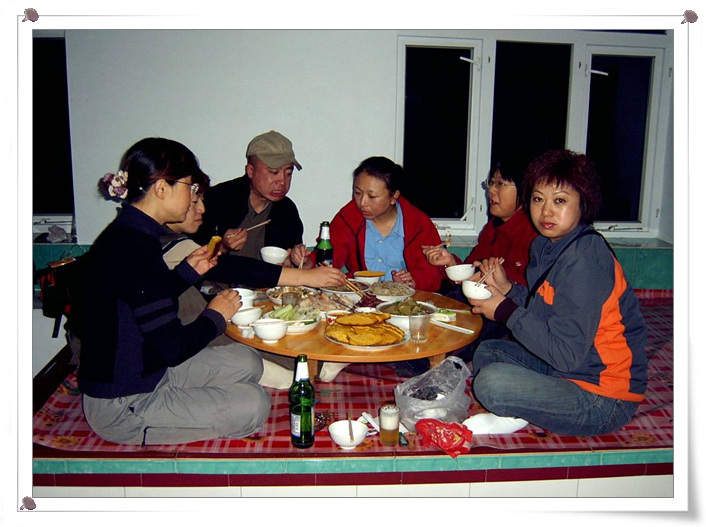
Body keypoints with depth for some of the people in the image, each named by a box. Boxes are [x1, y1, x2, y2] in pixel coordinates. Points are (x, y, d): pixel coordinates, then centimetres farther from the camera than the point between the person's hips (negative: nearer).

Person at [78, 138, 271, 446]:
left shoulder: (126, 234, 4)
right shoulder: (135, 249, -28)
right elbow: (172, 347, -26)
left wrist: (188, 271, 8)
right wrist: (215, 316, -9)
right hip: (120, 406, -10)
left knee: (247, 362, 9)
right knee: (254, 404, -12)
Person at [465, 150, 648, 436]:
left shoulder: (584, 259, -25)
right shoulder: (546, 245, 2)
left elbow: (566, 354, -27)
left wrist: (506, 311, -18)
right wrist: (507, 288, -4)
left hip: (603, 402, -10)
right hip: (565, 369, 10)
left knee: (491, 382, -25)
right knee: (486, 352, 17)